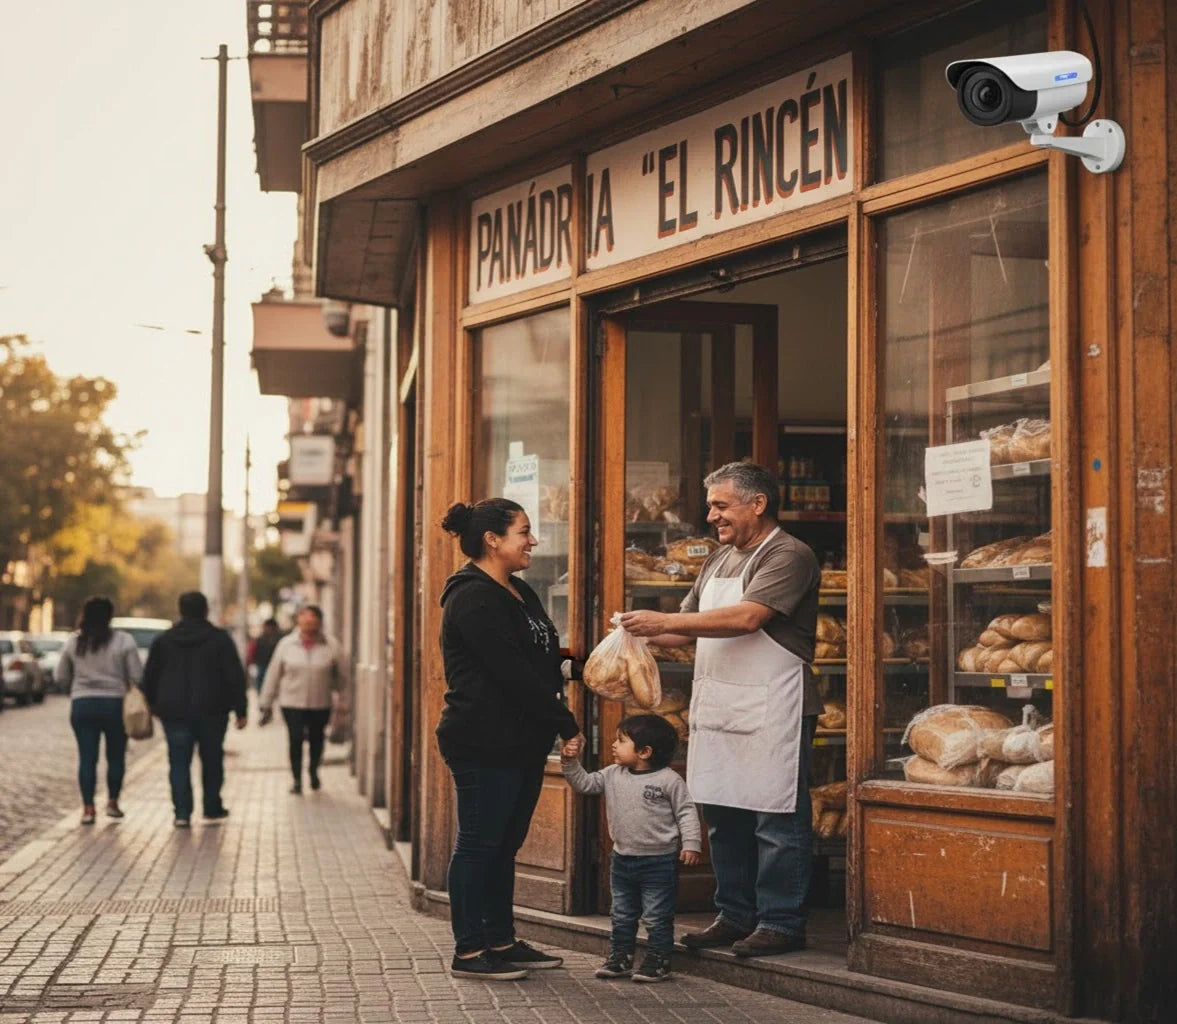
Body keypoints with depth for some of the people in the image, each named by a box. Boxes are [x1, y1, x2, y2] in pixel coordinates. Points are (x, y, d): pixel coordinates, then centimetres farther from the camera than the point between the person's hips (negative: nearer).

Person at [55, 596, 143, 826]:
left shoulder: (73, 642, 4)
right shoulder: (124, 641, -5)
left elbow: (60, 677, 10)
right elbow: (136, 676, -7)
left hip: (82, 704, 2)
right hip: (115, 703, -2)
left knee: (87, 757, 2)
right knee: (116, 755, 12)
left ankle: (88, 808, -3)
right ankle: (112, 802, 16)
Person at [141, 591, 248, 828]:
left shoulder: (163, 641, 5)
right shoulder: (220, 639, -2)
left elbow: (149, 678, 9)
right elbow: (235, 677, -5)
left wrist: (154, 706, 21)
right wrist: (240, 711, -1)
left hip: (174, 711, 1)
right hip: (211, 711, -1)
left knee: (179, 763, 2)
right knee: (212, 760, 11)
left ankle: (182, 813, -5)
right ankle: (212, 810, 16)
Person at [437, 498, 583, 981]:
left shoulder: (518, 594, 18)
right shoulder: (474, 599, -15)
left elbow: (543, 660, 19)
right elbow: (513, 674, -19)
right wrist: (565, 723, -16)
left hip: (521, 742, 10)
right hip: (485, 745, -10)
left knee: (505, 844, 14)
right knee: (479, 844, -3)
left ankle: (501, 942, 21)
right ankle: (468, 951, 3)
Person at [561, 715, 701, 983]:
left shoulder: (669, 780, -13)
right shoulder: (612, 775, 2)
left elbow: (686, 812, -8)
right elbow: (584, 783, 8)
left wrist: (691, 843, -14)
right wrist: (570, 762, -5)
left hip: (658, 862, -6)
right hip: (622, 859, 6)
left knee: (657, 917, 1)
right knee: (621, 915, 15)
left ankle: (658, 961, 11)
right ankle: (620, 958, 26)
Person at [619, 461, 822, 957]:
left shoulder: (789, 556, -9)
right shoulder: (719, 560, 18)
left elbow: (746, 618, -22)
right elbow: (691, 625, 22)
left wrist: (664, 621, -22)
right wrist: (646, 633, 2)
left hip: (771, 713, -9)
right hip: (717, 711, 9)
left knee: (776, 823, -3)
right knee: (723, 820, 13)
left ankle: (780, 924, 3)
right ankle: (734, 917, 22)